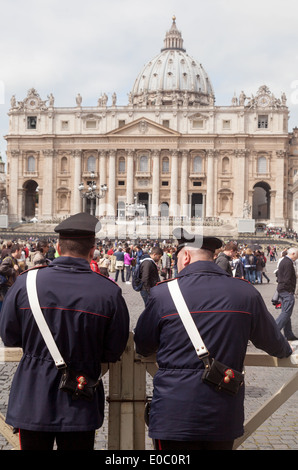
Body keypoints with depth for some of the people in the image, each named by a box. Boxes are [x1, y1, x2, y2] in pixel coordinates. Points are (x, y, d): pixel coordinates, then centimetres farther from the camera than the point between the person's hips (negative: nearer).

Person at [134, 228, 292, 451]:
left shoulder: (164, 293, -10)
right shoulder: (246, 292, -3)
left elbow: (142, 347, 4)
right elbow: (271, 341, 13)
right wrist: (286, 350, 37)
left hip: (175, 416, -3)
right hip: (225, 417, 3)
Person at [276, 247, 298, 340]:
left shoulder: (283, 261, 16)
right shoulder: (289, 263, -17)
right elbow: (287, 279, -21)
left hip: (281, 289, 11)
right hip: (287, 291, -11)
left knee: (286, 312, 13)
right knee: (286, 313, -8)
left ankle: (289, 334, 18)